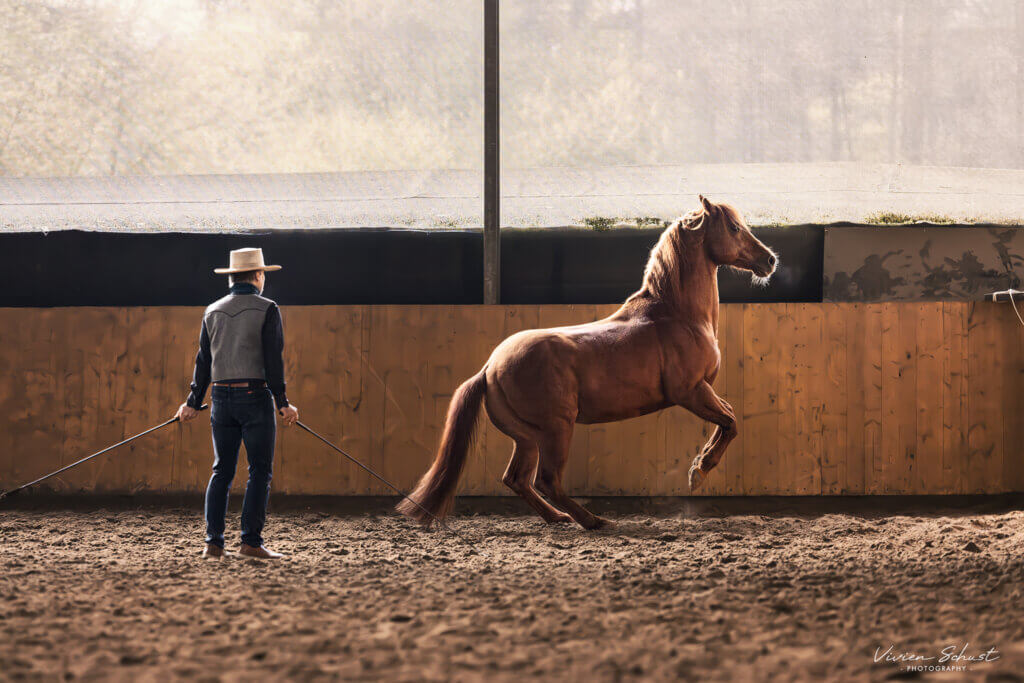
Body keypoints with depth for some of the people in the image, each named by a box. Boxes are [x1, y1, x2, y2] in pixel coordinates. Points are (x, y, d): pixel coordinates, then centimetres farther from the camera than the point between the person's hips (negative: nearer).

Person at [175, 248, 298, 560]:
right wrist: (282, 403, -9)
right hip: (255, 397, -5)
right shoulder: (267, 310, -5)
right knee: (260, 471, -1)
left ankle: (213, 542, 5)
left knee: (222, 471, 9)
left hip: (222, 399, 5)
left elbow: (203, 361, 11)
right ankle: (251, 541, -7)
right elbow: (274, 360, -10)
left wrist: (193, 403, 18)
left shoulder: (212, 312, 9)